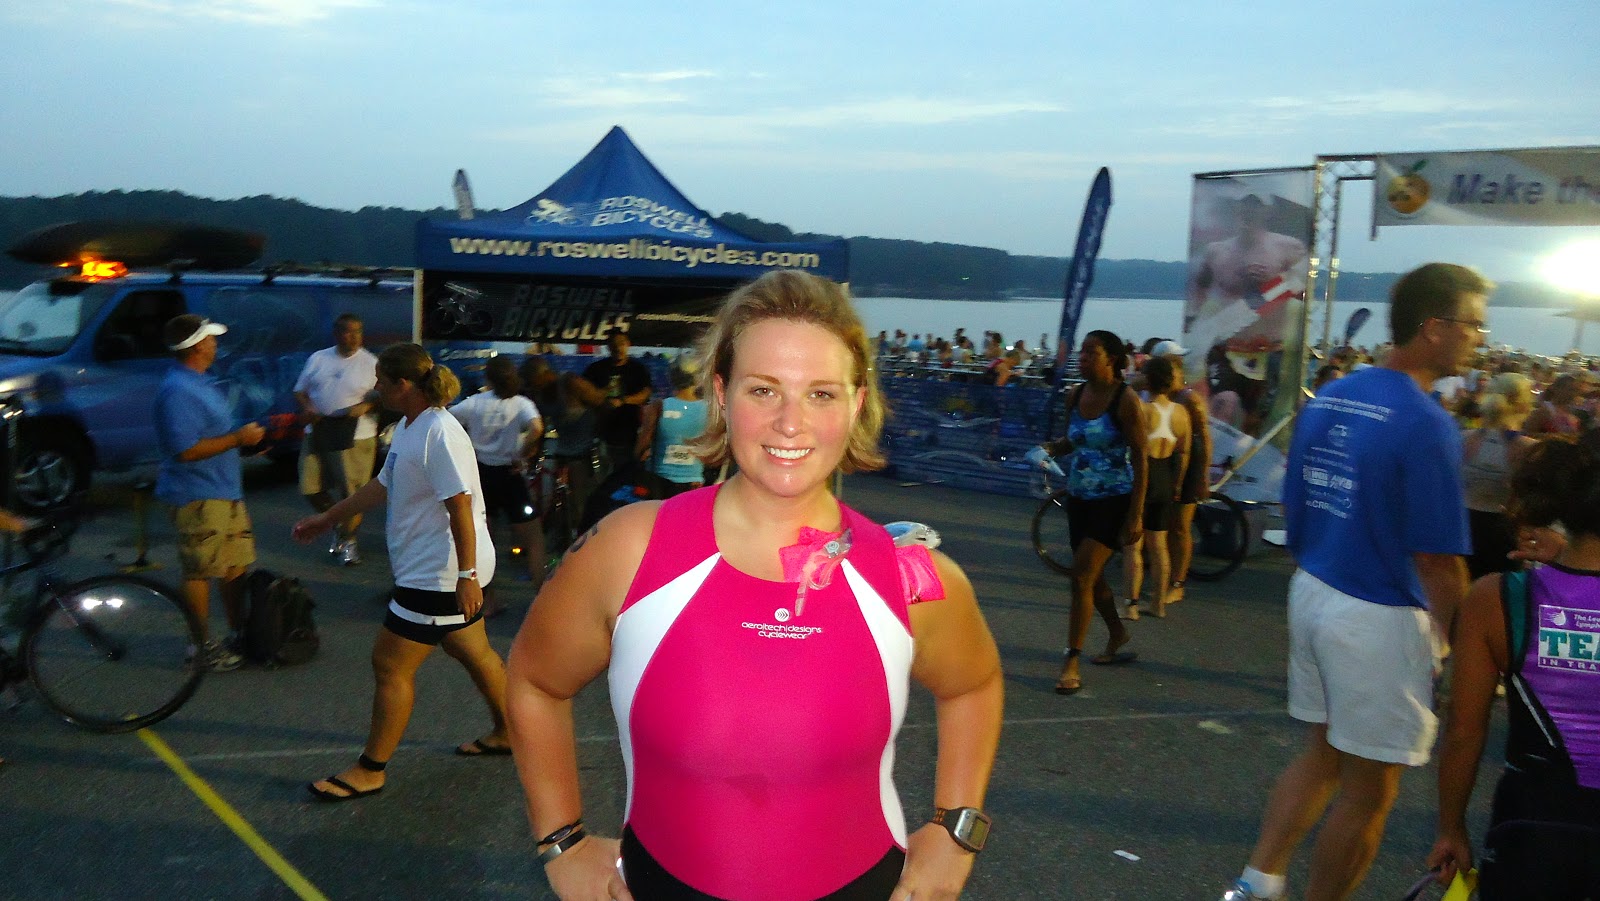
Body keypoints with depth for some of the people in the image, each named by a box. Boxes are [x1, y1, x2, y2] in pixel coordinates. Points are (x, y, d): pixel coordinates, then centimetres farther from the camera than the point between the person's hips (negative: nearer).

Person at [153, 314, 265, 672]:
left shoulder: (202, 383, 14)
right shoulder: (178, 391, -19)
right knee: (199, 573, 0)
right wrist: (238, 438, -19)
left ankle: (239, 635, 27)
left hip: (225, 491, 10)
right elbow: (186, 450, -25)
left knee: (236, 565, 16)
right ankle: (204, 647, 10)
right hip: (197, 497, -10)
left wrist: (246, 436, 14)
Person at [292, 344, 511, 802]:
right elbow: (385, 484, 21)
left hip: (441, 575, -10)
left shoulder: (440, 434, -22)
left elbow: (460, 507, -25)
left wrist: (467, 575, -25)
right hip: (429, 570, 10)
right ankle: (507, 732, 36)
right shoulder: (408, 427, 10)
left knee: (390, 665, -1)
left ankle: (370, 770, 11)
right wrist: (327, 518, 25)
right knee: (473, 652, 20)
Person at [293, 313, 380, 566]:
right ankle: (339, 524, 28)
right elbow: (300, 390, 16)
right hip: (318, 432, 4)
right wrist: (306, 407, -5)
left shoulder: (371, 363, 1)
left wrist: (367, 405, -17)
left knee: (352, 491, -4)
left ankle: (348, 539, 17)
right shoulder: (317, 359, 11)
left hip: (355, 436, -3)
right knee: (311, 488, 4)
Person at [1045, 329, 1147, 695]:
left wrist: (1136, 514, -16)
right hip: (1079, 498, 7)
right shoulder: (1075, 396, 3)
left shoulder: (1125, 400, -14)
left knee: (1082, 576, -12)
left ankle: (1071, 662, -5)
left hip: (1113, 501, -6)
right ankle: (1118, 637, 39)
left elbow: (1139, 458, -13)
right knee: (1092, 577, 16)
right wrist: (1049, 449, -5)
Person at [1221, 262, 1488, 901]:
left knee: (1321, 752, 21)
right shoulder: (1426, 423, -19)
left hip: (1312, 593, 8)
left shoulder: (1326, 400, 4)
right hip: (1380, 619, -8)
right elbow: (1438, 561, -18)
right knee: (1369, 787, 9)